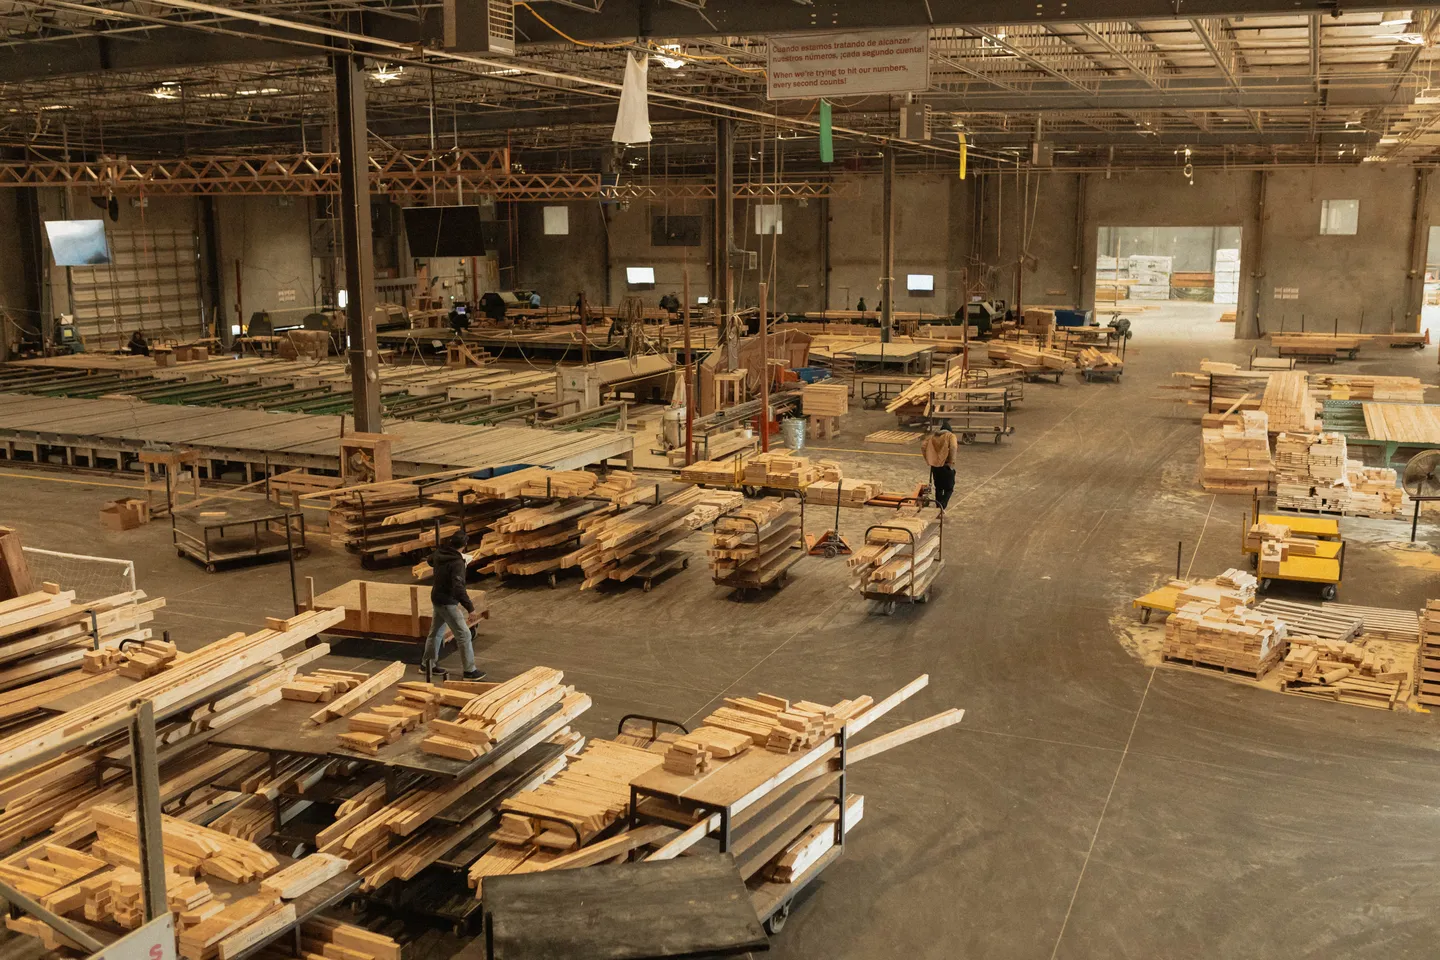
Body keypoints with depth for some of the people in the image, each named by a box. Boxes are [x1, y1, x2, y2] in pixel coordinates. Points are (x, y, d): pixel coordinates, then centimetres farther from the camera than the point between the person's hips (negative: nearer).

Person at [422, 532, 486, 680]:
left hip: (437, 599, 9)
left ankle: (426, 664, 34)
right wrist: (469, 606, -30)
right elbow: (458, 587, -32)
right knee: (464, 635, -2)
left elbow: (430, 561, 25)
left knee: (436, 632, 22)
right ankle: (470, 671, 0)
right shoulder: (457, 562, -26)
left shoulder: (439, 553, -1)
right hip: (448, 602, -9)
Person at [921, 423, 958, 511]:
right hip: (946, 465, -5)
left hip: (935, 465, 5)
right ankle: (942, 506, -11)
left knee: (938, 488, 19)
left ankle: (938, 507, 23)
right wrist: (952, 462, -16)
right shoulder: (951, 436, -3)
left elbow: (923, 446, 3)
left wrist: (928, 459, 9)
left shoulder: (933, 436, 11)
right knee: (949, 488, 5)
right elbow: (953, 447, -21)